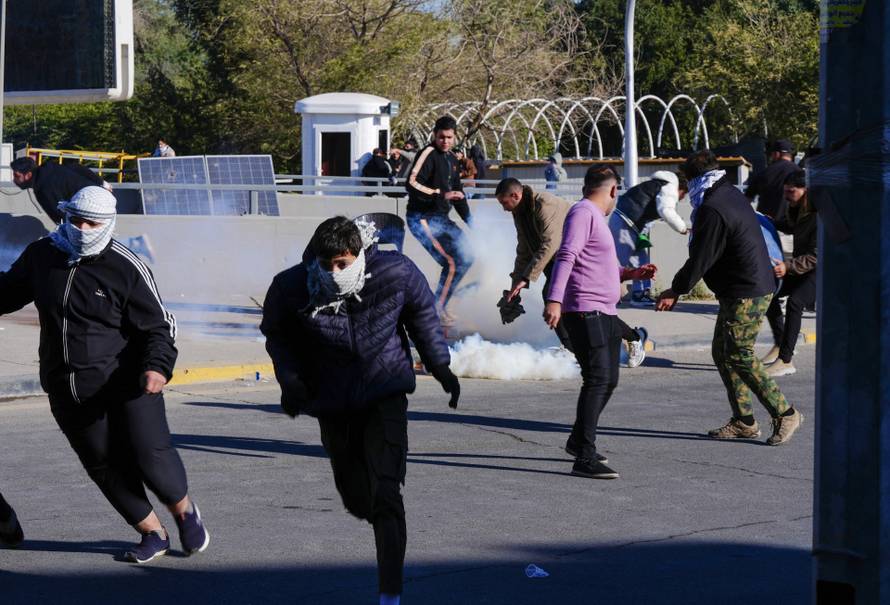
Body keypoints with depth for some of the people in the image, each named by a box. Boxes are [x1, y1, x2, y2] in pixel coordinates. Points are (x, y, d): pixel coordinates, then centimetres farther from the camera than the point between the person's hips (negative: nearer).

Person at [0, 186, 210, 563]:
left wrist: (157, 366, -25)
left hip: (125, 381, -5)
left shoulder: (125, 268, -10)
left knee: (149, 454, -8)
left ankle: (185, 513, 22)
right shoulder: (41, 256, 4)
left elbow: (157, 324, -8)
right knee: (104, 466, 8)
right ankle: (153, 534, 24)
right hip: (67, 390, 5)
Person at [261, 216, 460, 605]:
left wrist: (441, 367, 7)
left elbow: (422, 314, 5)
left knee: (384, 494, -16)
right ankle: (392, 536, 48)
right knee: (355, 496, 10)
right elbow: (276, 335, 4)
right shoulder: (291, 288, -16)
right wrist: (290, 379, -11)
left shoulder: (396, 273, -16)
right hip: (333, 403, 2)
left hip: (385, 396, -2)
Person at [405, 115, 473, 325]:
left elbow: (457, 193, 27)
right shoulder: (428, 154, -12)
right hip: (422, 218, -10)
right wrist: (442, 195, -27)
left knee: (466, 258, 13)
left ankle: (441, 306, 20)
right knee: (450, 263, -19)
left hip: (441, 219, 10)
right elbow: (412, 184, -23)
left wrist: (470, 222, 26)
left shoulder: (451, 160, 17)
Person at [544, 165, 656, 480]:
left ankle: (578, 441, 33)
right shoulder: (583, 213, -9)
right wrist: (554, 300, -32)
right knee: (598, 380, -16)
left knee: (608, 381, 18)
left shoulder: (595, 217, 23)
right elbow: (566, 257, -22)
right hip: (586, 312, -11)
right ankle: (585, 457, -19)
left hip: (604, 314, 11)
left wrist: (630, 274, 25)